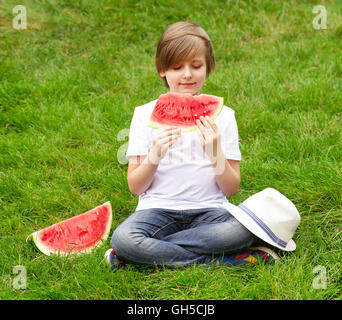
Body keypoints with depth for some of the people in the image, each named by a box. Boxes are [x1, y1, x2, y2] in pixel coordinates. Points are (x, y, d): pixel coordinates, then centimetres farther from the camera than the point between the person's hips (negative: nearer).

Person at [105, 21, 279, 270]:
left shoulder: (222, 115, 5)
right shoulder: (146, 114, 4)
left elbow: (231, 189, 3)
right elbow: (135, 187, 1)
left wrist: (216, 154, -15)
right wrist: (155, 156, -17)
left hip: (208, 210, 1)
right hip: (158, 208, 0)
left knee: (244, 231, -31)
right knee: (123, 238, -31)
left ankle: (151, 251, -19)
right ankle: (228, 260, -22)